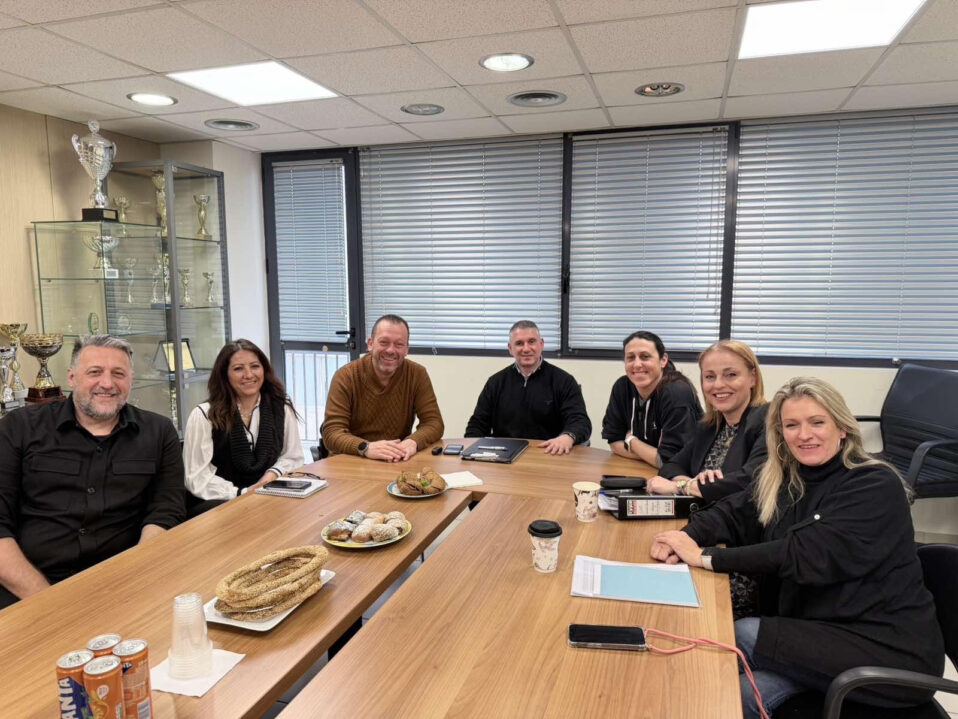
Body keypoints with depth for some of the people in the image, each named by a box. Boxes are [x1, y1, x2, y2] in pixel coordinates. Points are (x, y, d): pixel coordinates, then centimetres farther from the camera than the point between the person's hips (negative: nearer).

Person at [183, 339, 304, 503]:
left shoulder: (282, 409, 5)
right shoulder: (203, 415, -5)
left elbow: (293, 459, 12)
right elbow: (198, 479, -8)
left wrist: (273, 474, -8)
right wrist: (242, 494, -20)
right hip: (218, 504, -3)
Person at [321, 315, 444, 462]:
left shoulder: (417, 374, -3)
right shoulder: (345, 376, -9)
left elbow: (434, 422, -5)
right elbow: (332, 432, -15)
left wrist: (413, 441, -26)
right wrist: (366, 448, -34)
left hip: (399, 463, 1)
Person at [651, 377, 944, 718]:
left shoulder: (876, 486, -16)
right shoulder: (782, 480, 5)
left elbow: (807, 555, -26)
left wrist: (707, 557, -26)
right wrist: (687, 536, -20)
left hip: (890, 649, -5)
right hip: (821, 631, 5)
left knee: (742, 636, -19)